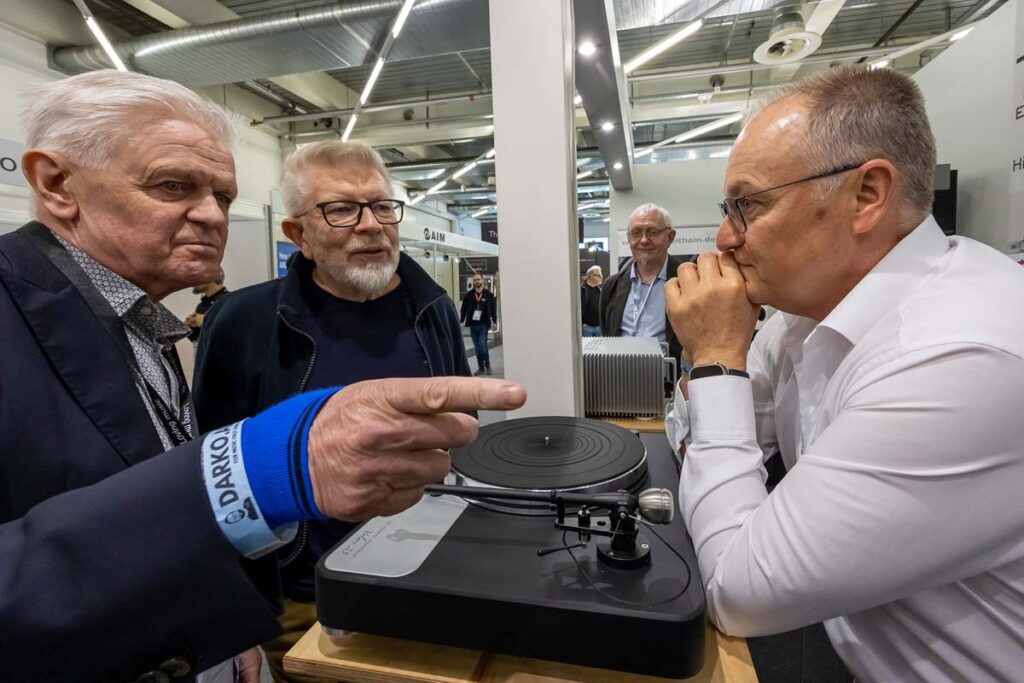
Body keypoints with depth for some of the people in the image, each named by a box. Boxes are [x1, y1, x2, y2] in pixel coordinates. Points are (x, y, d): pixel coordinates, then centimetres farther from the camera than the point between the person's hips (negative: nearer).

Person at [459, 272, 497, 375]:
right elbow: (463, 309, 4)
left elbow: (493, 309, 1)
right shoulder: (468, 295, 3)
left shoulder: (489, 294, -1)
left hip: (484, 324, -2)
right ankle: (481, 367, 16)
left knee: (482, 344, -13)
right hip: (473, 325, 3)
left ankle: (487, 365, 6)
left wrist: (494, 321, -7)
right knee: (477, 347, 7)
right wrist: (460, 321, -3)